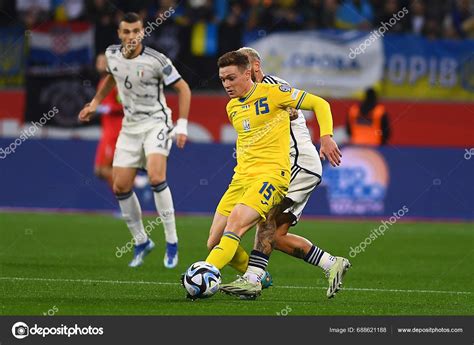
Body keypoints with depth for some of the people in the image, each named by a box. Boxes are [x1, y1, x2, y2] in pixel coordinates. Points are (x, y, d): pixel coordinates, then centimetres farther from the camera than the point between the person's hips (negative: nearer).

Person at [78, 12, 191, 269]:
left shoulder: (156, 60, -17)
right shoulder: (112, 54, -1)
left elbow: (182, 88, -8)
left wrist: (182, 125, -13)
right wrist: (95, 103, 22)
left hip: (156, 122, -6)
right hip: (130, 125, 6)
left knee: (156, 176, -27)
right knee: (120, 187, 0)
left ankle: (172, 242, -16)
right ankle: (141, 242, 20)